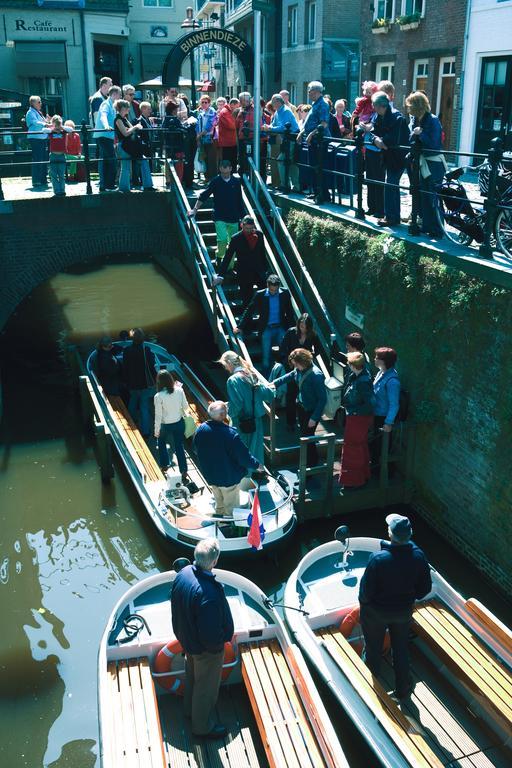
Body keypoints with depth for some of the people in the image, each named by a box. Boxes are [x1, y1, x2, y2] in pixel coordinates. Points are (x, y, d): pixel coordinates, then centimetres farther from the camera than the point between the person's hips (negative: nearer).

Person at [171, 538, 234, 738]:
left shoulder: (183, 574, -17)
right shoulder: (209, 592, -41)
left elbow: (176, 607, 0)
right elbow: (211, 633, -33)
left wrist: (182, 634, 14)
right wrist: (223, 638, -11)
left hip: (186, 639, 7)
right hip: (206, 648, -7)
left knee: (191, 676, 32)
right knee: (206, 686, 18)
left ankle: (190, 709, 56)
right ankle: (202, 726, 41)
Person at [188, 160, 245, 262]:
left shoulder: (236, 181, 3)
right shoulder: (215, 181, -2)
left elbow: (240, 200, 10)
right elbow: (203, 196, 0)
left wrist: (241, 215, 11)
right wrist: (195, 209, -6)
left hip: (233, 218, 3)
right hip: (219, 218, -3)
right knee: (222, 240, -18)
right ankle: (219, 257, 9)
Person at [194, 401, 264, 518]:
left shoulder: (200, 430, -14)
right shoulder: (230, 434, -32)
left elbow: (197, 450, 5)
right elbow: (244, 456, -24)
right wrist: (257, 465, -5)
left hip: (210, 476, 6)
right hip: (229, 477, -6)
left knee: (219, 505, 28)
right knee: (231, 508, 16)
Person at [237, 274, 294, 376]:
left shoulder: (285, 293, -4)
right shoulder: (260, 295, -9)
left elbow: (289, 312, 7)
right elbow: (249, 311, -2)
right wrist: (240, 327, -4)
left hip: (281, 328, 1)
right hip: (266, 329, -1)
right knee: (266, 356, 3)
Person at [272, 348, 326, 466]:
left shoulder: (316, 375, -30)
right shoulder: (299, 369, -9)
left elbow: (323, 399, -25)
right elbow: (290, 375, 17)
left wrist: (314, 418, -23)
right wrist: (275, 383, 8)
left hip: (312, 411, -8)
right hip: (301, 407, 8)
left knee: (308, 437, 0)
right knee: (303, 434, 21)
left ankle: (312, 465, 19)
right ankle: (306, 460, 40)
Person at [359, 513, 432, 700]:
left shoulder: (378, 558, -34)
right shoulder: (418, 556, -22)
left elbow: (366, 590, -24)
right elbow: (425, 588, -8)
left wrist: (363, 601, -2)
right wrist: (410, 598, 10)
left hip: (376, 612, -3)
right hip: (403, 611, 3)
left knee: (373, 649, 23)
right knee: (401, 650, 25)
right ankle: (403, 689, 43)